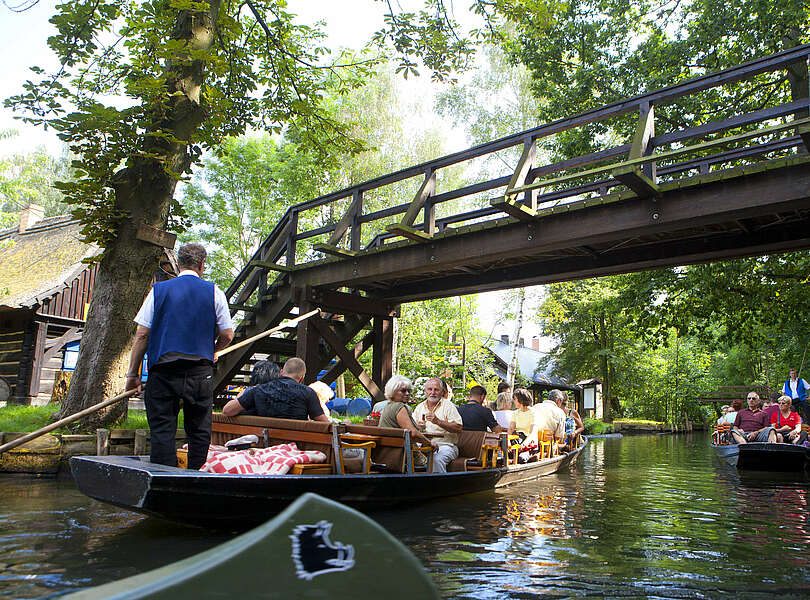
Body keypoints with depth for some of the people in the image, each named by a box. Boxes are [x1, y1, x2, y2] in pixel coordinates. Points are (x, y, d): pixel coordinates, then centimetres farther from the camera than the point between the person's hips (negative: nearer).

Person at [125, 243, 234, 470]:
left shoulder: (159, 290, 3)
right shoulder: (214, 292, 2)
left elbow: (142, 335, 0)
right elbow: (227, 335, 3)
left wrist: (133, 374, 6)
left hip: (163, 371, 0)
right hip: (201, 372, 1)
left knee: (162, 431, 4)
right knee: (199, 432, 10)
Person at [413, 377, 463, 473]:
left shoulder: (448, 405, 3)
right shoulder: (419, 407, 18)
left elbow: (458, 428, -8)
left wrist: (438, 422, -18)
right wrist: (417, 426, -6)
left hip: (444, 445, -4)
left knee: (437, 459, -35)